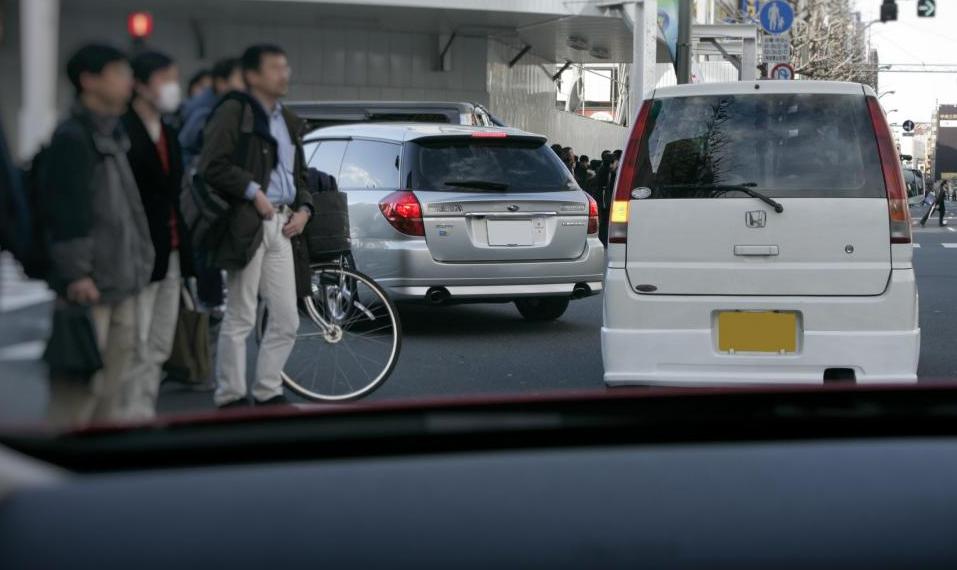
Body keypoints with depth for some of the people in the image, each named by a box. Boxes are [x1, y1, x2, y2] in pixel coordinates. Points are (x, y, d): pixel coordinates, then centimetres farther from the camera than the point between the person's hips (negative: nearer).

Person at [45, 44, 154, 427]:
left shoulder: (113, 136, 17)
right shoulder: (72, 137, -12)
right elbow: (67, 212, -18)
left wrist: (137, 265, 19)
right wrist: (75, 273, -22)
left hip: (120, 284, 10)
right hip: (90, 288, -9)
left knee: (111, 389, 14)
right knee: (79, 391, -10)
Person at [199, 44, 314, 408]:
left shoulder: (289, 121, 21)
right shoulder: (233, 112, -5)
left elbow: (298, 174, 27)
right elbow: (212, 165, -15)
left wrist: (304, 208, 10)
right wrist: (253, 192, -16)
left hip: (281, 225, 8)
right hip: (247, 223, -8)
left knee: (286, 321, 8)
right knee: (240, 319, -2)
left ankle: (268, 392, 18)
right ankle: (231, 398, 5)